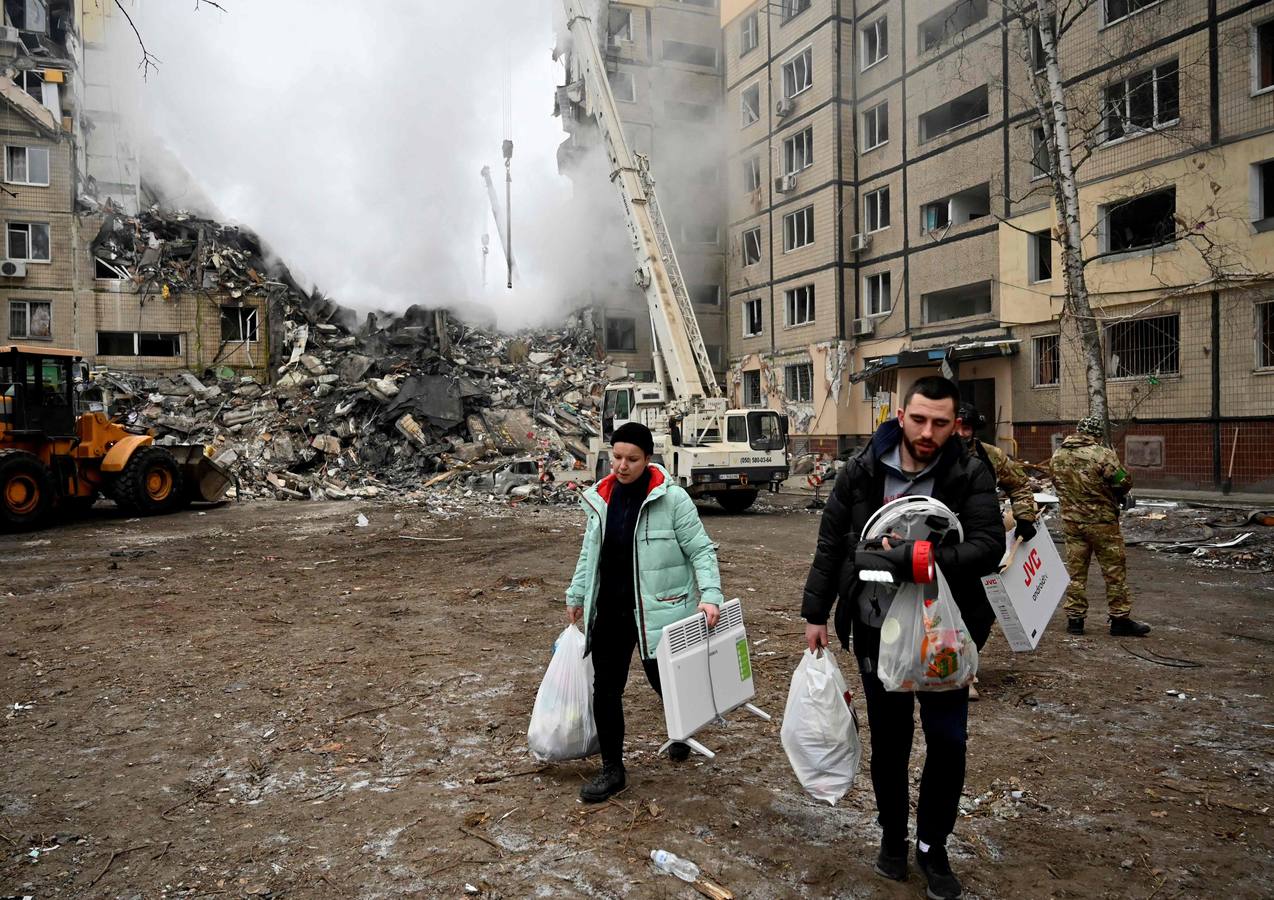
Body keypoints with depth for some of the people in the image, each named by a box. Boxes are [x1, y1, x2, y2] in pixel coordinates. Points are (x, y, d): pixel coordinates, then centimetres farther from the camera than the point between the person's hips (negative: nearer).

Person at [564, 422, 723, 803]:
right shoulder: (601, 498, 4)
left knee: (665, 681, 11)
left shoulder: (672, 499, -12)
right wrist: (576, 595, 17)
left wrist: (709, 594, -21)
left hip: (657, 611, -4)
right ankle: (612, 770, 23)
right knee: (605, 689, 6)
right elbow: (589, 552, 15)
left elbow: (701, 550, -10)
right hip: (609, 611, 4)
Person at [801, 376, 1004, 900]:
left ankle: (933, 847, 27)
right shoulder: (861, 472, -4)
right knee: (889, 739, 13)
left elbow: (989, 546, -17)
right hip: (877, 629, 1)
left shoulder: (970, 477, -7)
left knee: (948, 740, 5)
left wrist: (926, 559, -33)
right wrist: (815, 613, 1)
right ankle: (892, 836, 35)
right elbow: (830, 546, 1)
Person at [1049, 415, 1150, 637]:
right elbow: (1124, 482, -13)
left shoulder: (1057, 455, 0)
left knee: (1075, 571, 11)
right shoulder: (1102, 454, -18)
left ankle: (1074, 619, 15)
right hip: (1102, 522, -5)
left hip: (1071, 521, 5)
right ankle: (1120, 619, 15)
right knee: (1115, 570, 8)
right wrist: (1118, 496, 8)